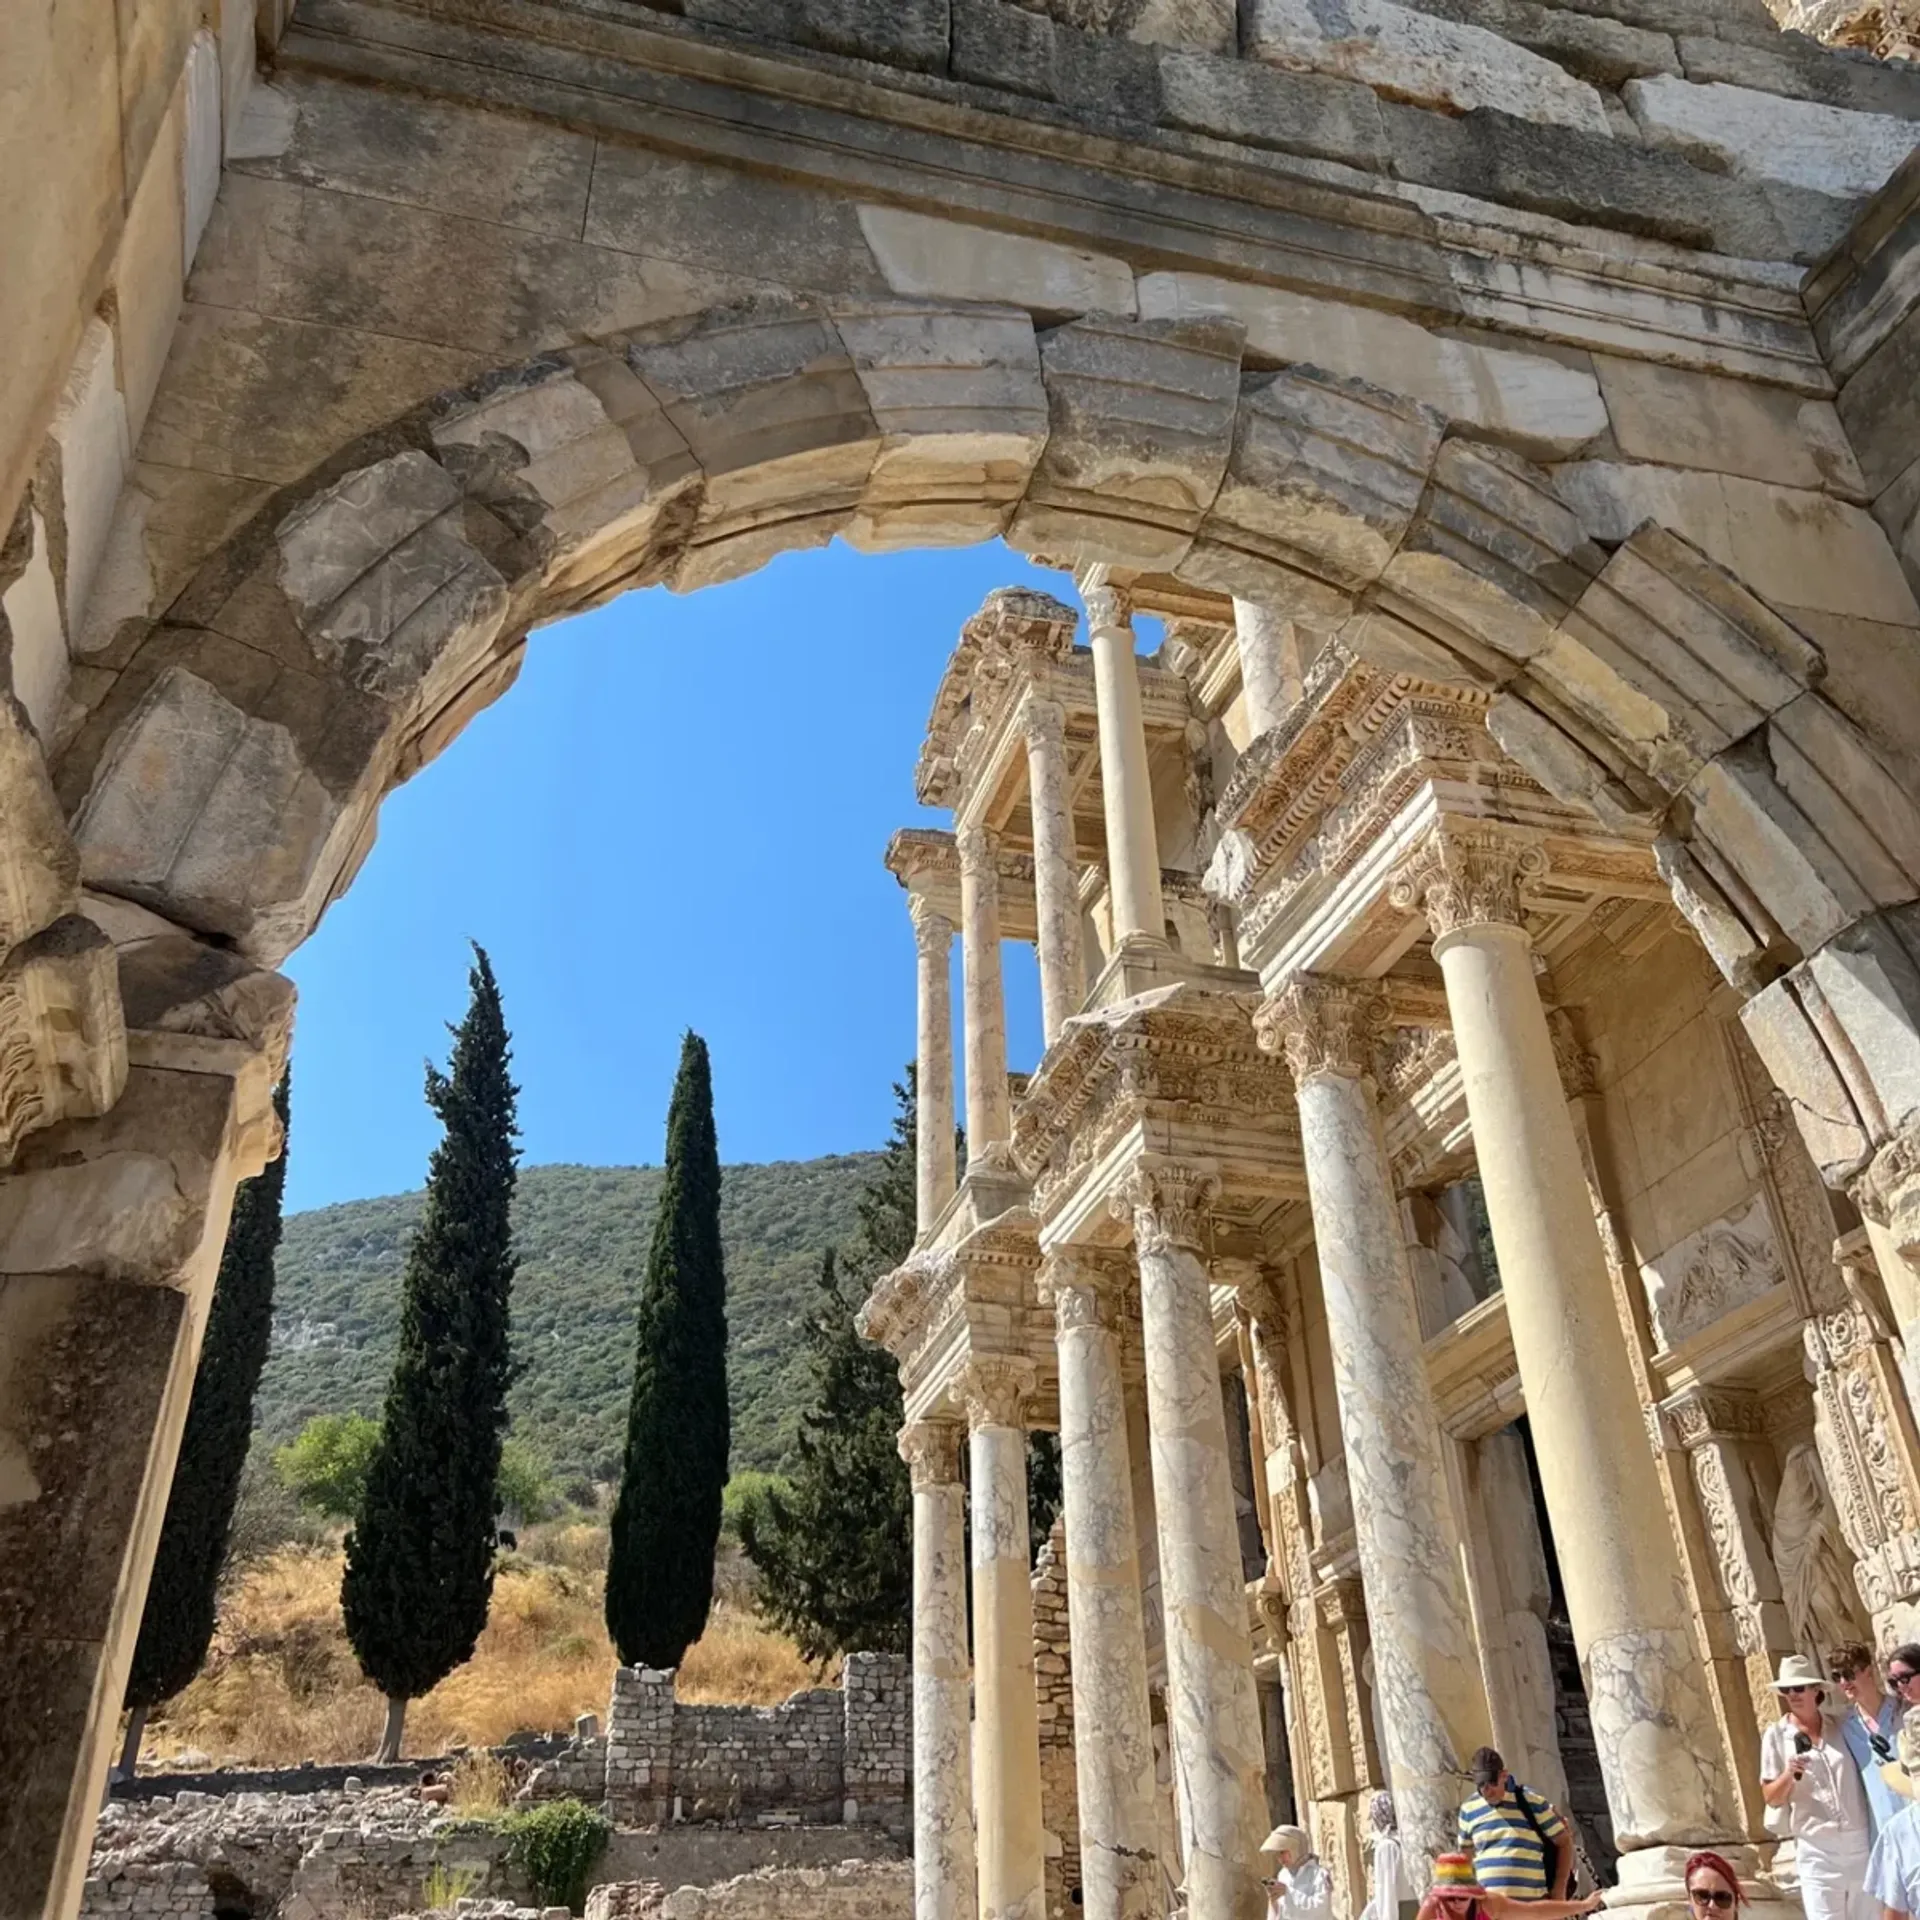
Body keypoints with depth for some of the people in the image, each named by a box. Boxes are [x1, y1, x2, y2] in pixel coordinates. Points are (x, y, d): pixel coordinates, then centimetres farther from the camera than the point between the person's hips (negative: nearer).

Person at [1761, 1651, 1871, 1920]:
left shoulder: (1841, 1727, 6)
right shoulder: (1777, 1735, -1)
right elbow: (1771, 1798, -2)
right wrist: (1789, 1774, -21)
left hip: (1860, 1841, 3)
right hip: (1816, 1847, -3)